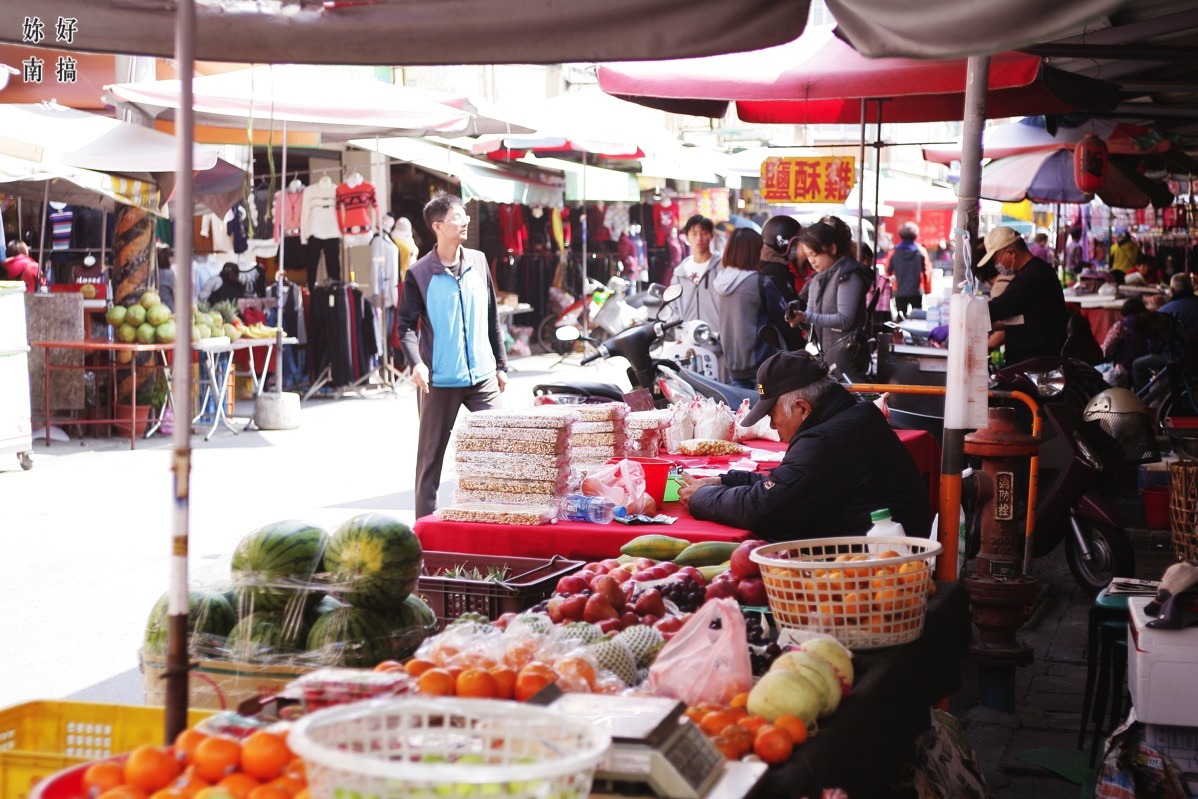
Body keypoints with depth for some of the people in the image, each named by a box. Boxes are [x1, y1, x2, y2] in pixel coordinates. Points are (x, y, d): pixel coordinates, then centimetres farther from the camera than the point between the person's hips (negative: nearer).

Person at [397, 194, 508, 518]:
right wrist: (416, 363, -22)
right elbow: (406, 326, -4)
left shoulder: (478, 262, 7)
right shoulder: (418, 274, -5)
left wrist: (500, 364, 15)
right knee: (431, 454, 5)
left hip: (482, 376, 3)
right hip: (439, 380, -3)